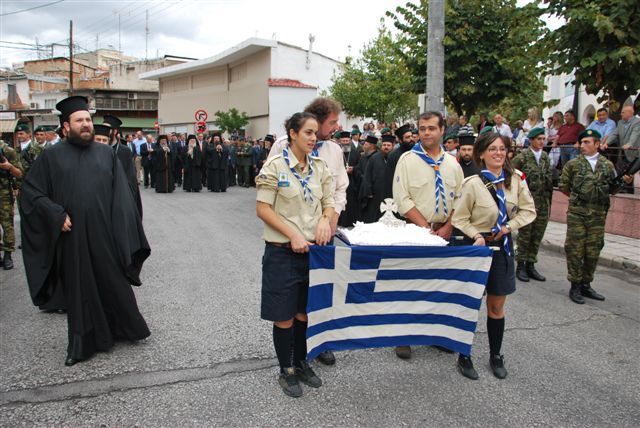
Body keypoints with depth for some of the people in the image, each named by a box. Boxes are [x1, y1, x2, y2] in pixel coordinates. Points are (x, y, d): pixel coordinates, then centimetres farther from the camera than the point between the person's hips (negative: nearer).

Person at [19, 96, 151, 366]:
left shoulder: (106, 153, 6)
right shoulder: (52, 156, 2)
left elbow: (121, 194, 4)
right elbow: (31, 191, 1)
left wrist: (120, 230, -5)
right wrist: (57, 216, -12)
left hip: (104, 234, 1)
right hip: (72, 237, -1)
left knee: (115, 284, 12)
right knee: (78, 290, 9)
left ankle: (126, 329, 31)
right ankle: (82, 344, 23)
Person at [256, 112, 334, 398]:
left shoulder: (320, 167, 5)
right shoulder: (275, 166, -10)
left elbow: (328, 202, 12)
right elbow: (263, 208, -12)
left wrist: (325, 220, -10)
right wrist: (293, 235, -18)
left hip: (313, 249, 5)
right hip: (283, 251, -5)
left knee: (305, 312, 16)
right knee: (284, 317, 6)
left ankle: (302, 363, 35)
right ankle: (286, 371, 24)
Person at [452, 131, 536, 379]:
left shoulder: (516, 179, -4)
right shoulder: (473, 183, -15)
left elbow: (529, 210, 5)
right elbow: (459, 219, -9)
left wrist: (509, 226, -9)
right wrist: (477, 236, -22)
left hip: (503, 246, 4)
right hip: (478, 246, -4)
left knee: (497, 306, 13)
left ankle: (496, 356, 29)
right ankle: (464, 356, 20)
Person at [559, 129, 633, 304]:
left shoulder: (608, 165, 9)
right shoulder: (573, 164, 2)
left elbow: (613, 189, 11)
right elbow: (563, 186, 7)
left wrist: (624, 181, -6)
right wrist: (578, 197, 8)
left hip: (598, 214, 3)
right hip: (577, 213, -2)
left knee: (593, 251, 9)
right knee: (575, 250, -1)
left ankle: (586, 285, 22)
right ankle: (575, 286, 9)